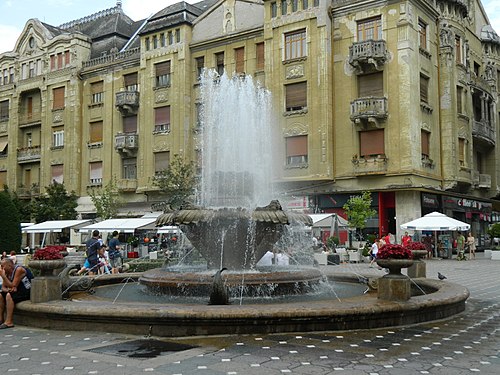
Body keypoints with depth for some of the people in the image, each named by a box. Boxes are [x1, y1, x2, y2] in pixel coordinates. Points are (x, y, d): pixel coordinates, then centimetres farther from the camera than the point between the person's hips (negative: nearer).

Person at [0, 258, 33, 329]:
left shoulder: (19, 270, -20)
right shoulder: (7, 272, 5)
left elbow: (13, 286, -24)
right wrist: (7, 290, -19)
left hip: (28, 292, -9)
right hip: (18, 291, 9)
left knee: (9, 295, -28)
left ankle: (9, 322, -28)